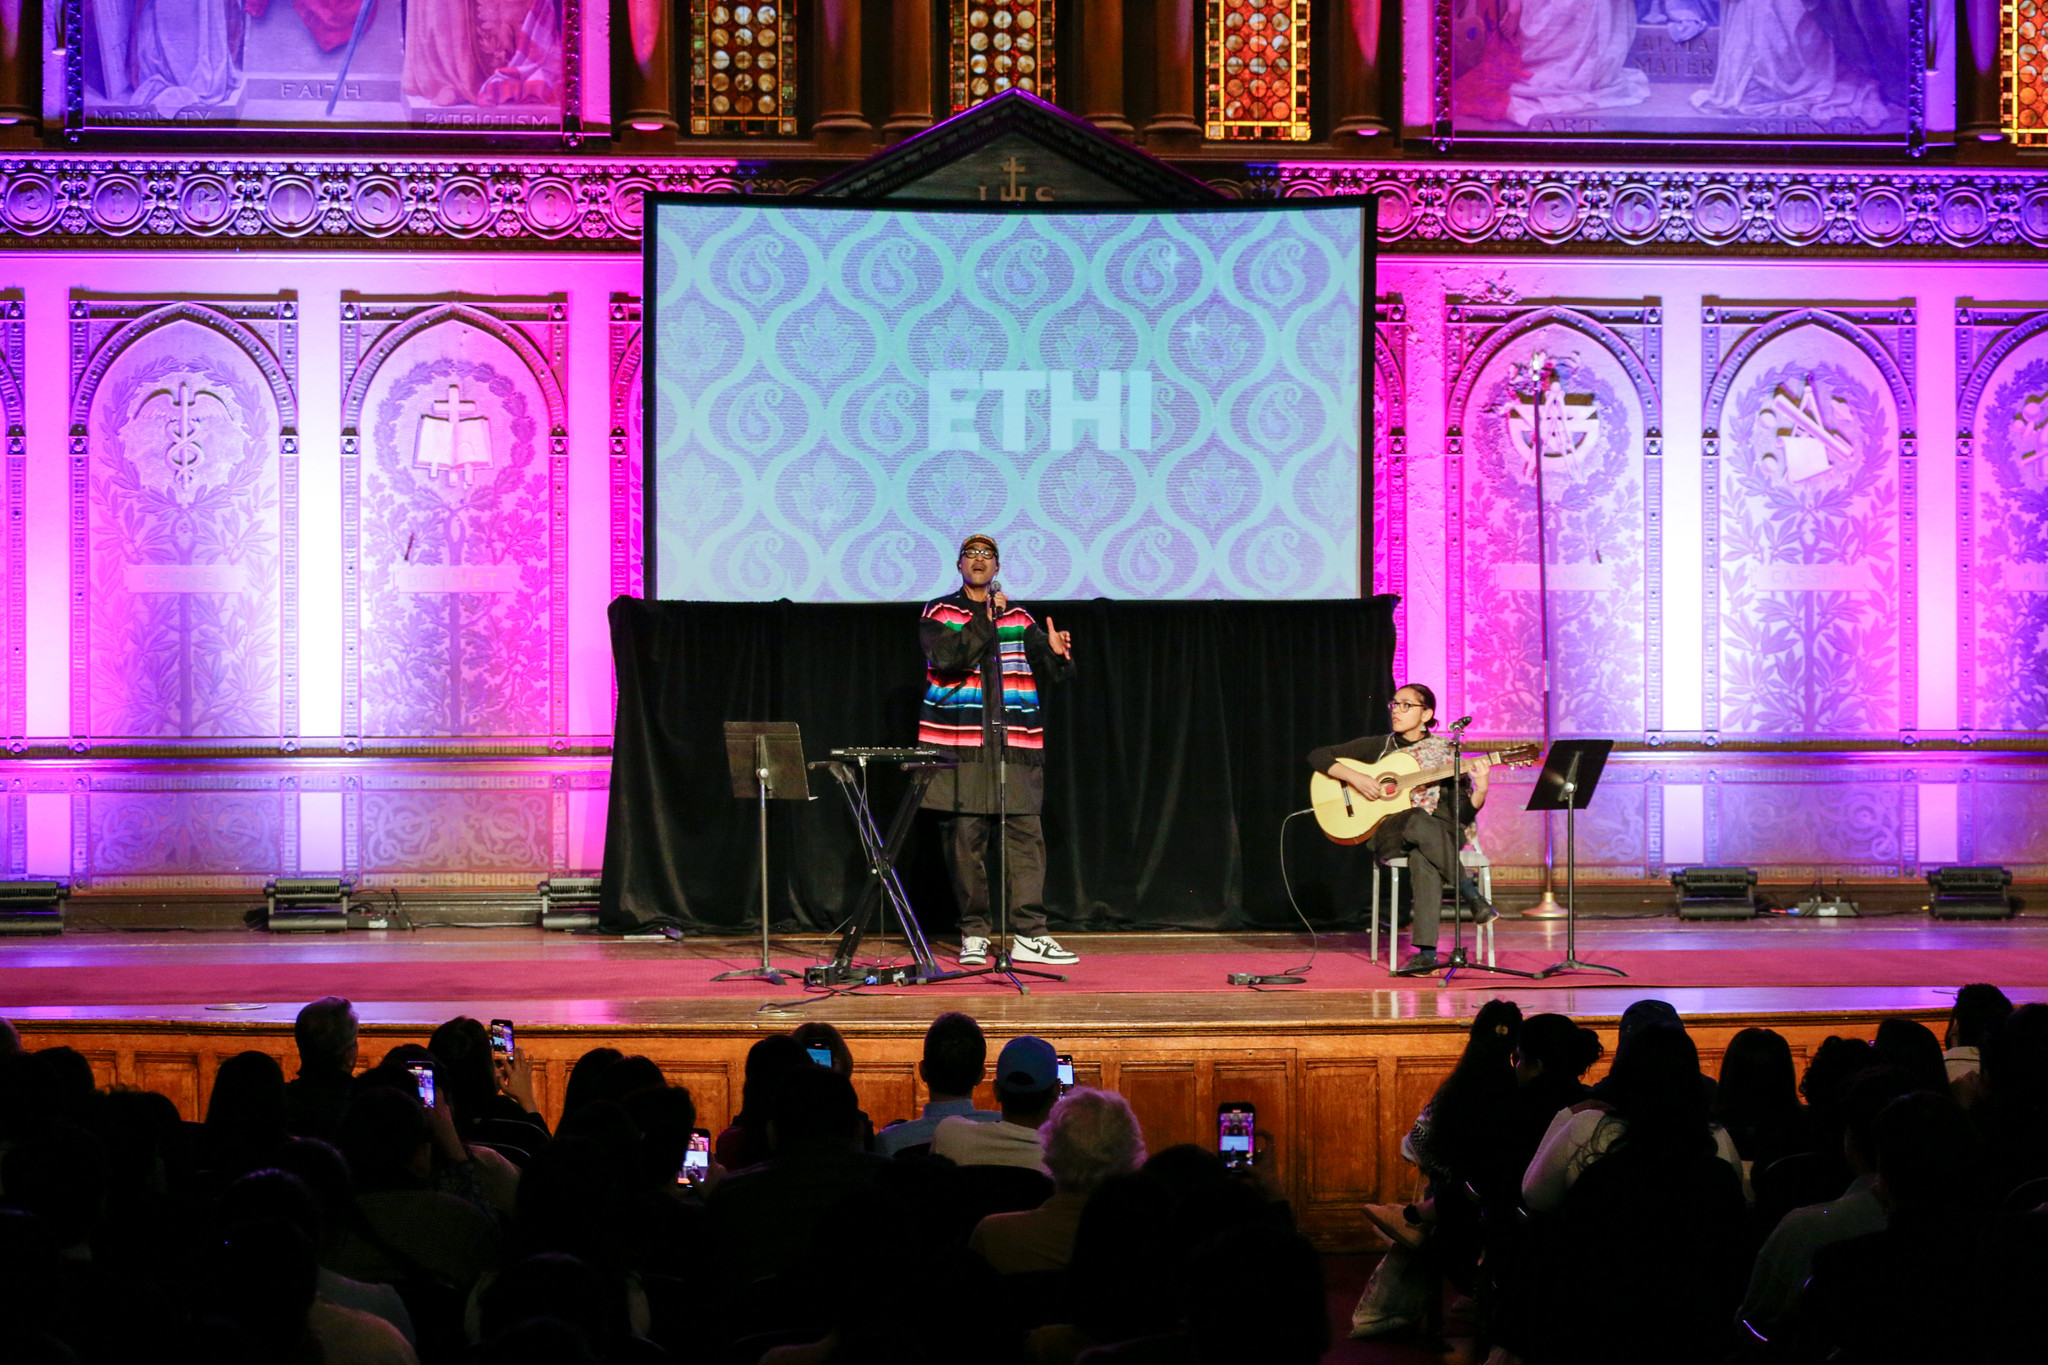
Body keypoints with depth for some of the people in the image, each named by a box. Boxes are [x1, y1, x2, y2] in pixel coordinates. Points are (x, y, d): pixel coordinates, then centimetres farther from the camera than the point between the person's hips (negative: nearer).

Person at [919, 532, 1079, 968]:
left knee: (1026, 835, -5)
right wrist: (985, 620, -16)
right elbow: (946, 659, -12)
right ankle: (973, 935, 7)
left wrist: (1055, 653, -13)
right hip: (959, 748, -2)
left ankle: (1029, 936, -5)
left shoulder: (1019, 618, 14)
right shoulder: (939, 613, 6)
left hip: (1015, 748, 2)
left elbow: (1053, 672, 9)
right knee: (965, 839, -2)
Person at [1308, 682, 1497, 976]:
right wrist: (1353, 777, -9)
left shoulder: (1445, 751, 9)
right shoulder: (1379, 746, 11)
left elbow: (1464, 814, 4)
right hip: (1387, 831, 0)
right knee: (1418, 820, -38)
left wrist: (1480, 790, -17)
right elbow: (1318, 756, 7)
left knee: (1421, 855, -40)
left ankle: (1426, 951, -46)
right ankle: (1471, 896, -35)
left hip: (1440, 833, 0)